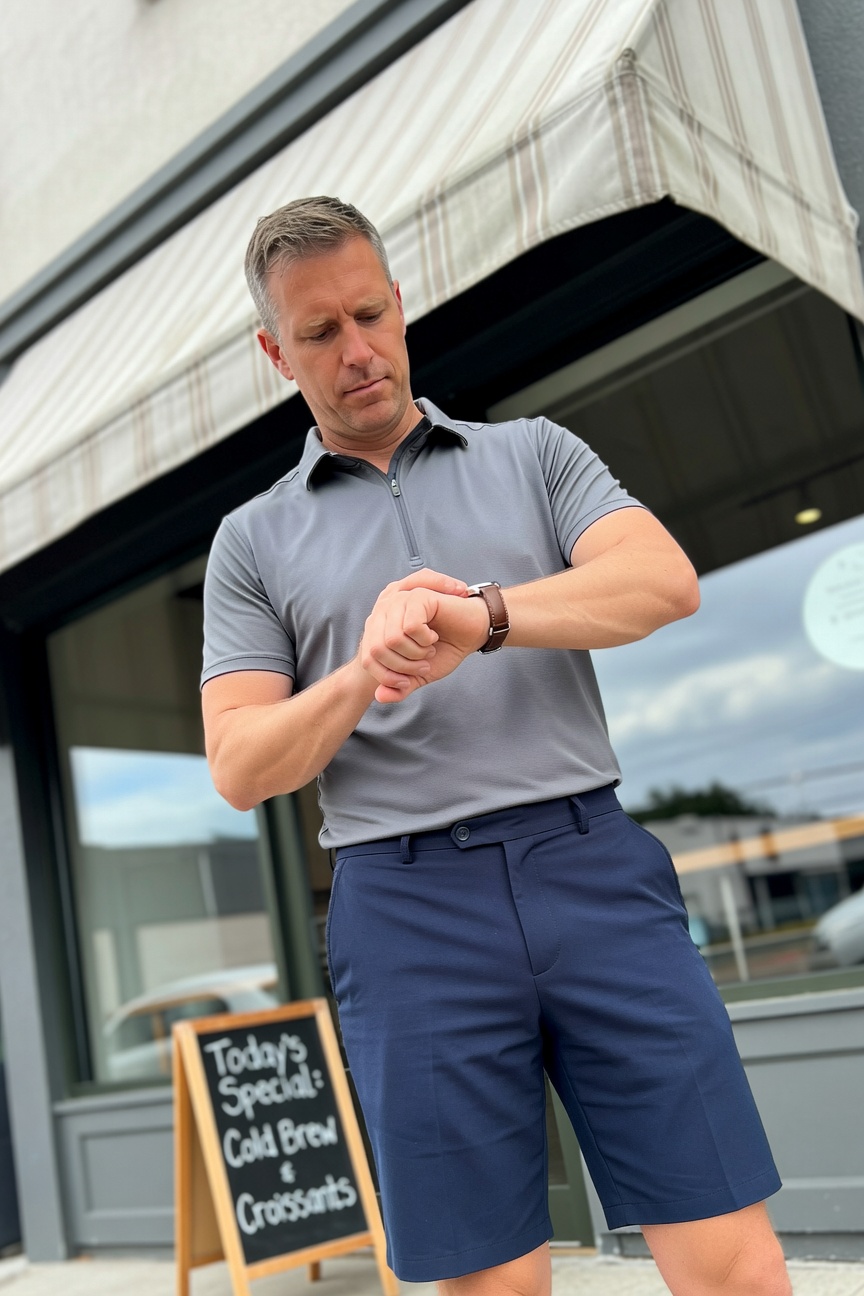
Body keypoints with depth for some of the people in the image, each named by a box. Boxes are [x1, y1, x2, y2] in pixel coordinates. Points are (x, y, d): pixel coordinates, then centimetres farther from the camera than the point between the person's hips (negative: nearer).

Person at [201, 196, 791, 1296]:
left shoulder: (533, 454, 15)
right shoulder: (254, 541, 14)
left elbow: (664, 579, -3)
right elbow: (238, 767, 5)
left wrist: (484, 615, -18)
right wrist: (361, 679, -14)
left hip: (593, 865, 1)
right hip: (407, 906, 0)